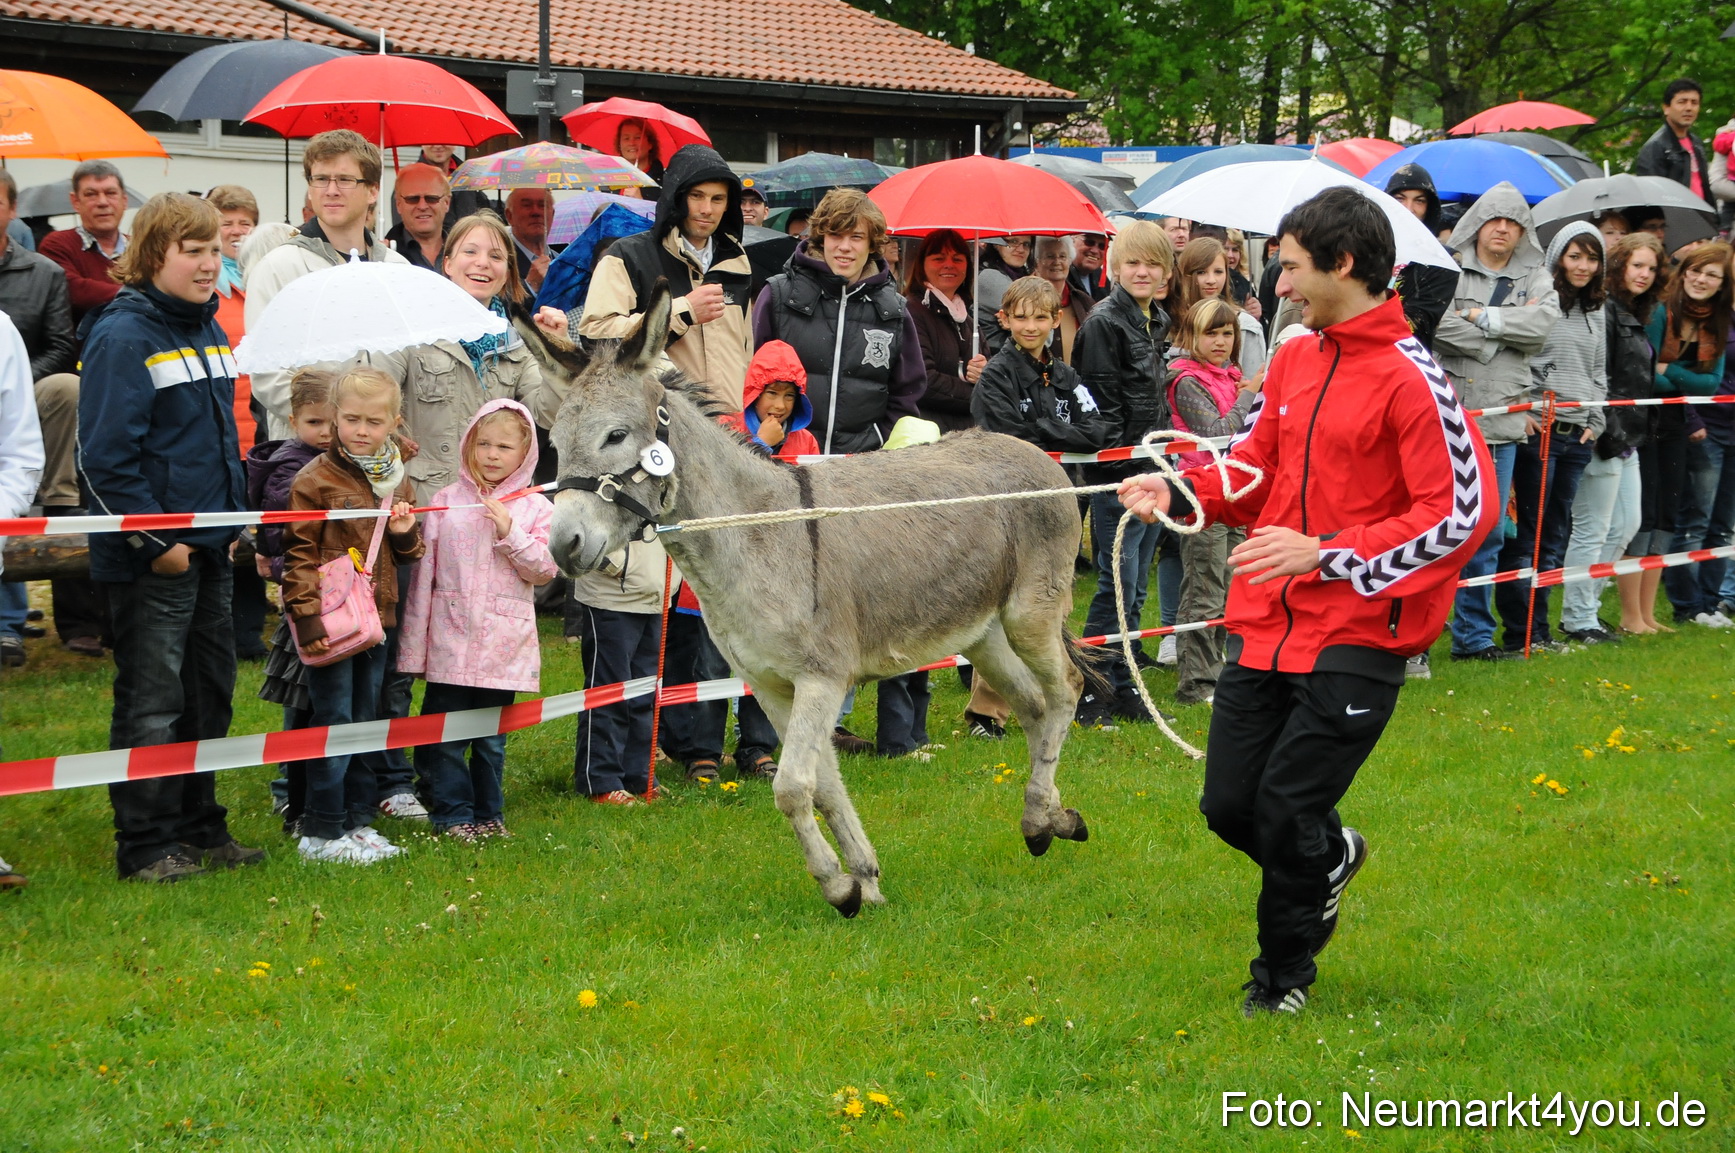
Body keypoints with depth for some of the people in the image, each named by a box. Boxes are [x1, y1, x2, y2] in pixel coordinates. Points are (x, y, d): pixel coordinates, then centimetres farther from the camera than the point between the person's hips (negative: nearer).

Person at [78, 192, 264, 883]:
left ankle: (198, 826, 26)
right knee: (151, 700, -2)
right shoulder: (123, 335, -15)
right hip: (152, 557, -8)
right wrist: (155, 540, -18)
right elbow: (105, 455, -19)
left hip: (210, 547, 8)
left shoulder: (209, 331, 11)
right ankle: (145, 846, 5)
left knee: (209, 692, 14)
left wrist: (235, 518, 14)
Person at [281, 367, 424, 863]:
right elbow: (299, 553, -10)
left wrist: (406, 534, -1)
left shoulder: (396, 480, 11)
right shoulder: (316, 478, -9)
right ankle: (321, 831, 1)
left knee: (366, 721, 12)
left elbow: (408, 554, 22)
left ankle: (359, 821, 21)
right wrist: (307, 616, -19)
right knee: (334, 722, -5)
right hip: (331, 623, -7)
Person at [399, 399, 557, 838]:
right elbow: (424, 570, 5)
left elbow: (545, 570, -3)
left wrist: (510, 533, -15)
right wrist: (412, 639, 3)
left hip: (504, 641, 0)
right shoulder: (447, 500, 4)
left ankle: (489, 813, 21)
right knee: (445, 733, 0)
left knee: (492, 736, 8)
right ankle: (454, 813, 12)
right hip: (450, 638, 0)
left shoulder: (536, 507, 3)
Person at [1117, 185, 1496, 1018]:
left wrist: (1328, 554, -19)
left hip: (1356, 638, -7)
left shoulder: (1410, 379, -13)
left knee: (1287, 811, -3)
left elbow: (1465, 511, -16)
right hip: (1266, 626, 7)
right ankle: (1331, 857, 39)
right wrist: (1182, 491, 0)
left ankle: (1284, 970, 22)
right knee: (1229, 804, 7)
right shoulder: (1291, 362, 10)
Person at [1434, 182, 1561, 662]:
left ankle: (1473, 635, 17)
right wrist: (1506, 327, -9)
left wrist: (1480, 317, -9)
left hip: (1502, 425, 4)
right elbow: (1436, 324, -14)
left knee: (1486, 536, 9)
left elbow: (1544, 322, -6)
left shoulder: (1535, 279, 14)